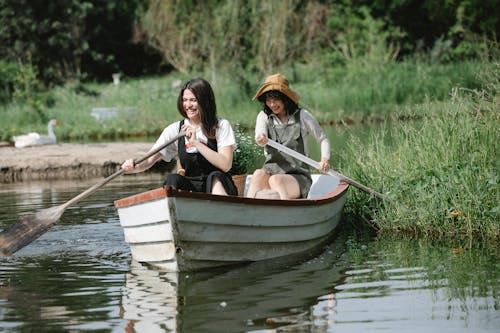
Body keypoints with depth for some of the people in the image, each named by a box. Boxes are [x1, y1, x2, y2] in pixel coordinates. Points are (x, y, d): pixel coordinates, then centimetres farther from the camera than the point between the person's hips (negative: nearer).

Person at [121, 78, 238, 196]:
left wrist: (195, 142, -17)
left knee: (215, 177, -34)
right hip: (190, 187, 2)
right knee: (173, 179, -28)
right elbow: (149, 160, 0)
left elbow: (225, 165, -13)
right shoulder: (175, 129, 8)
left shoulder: (222, 126, 0)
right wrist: (134, 167, -23)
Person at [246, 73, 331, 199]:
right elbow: (260, 135, -11)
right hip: (271, 172, 2)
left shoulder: (302, 116, 5)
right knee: (259, 173, -34)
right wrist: (260, 140, -37)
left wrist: (325, 159, -9)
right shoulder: (264, 116, 10)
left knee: (275, 180, -36)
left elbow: (323, 139, 12)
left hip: (298, 177, -2)